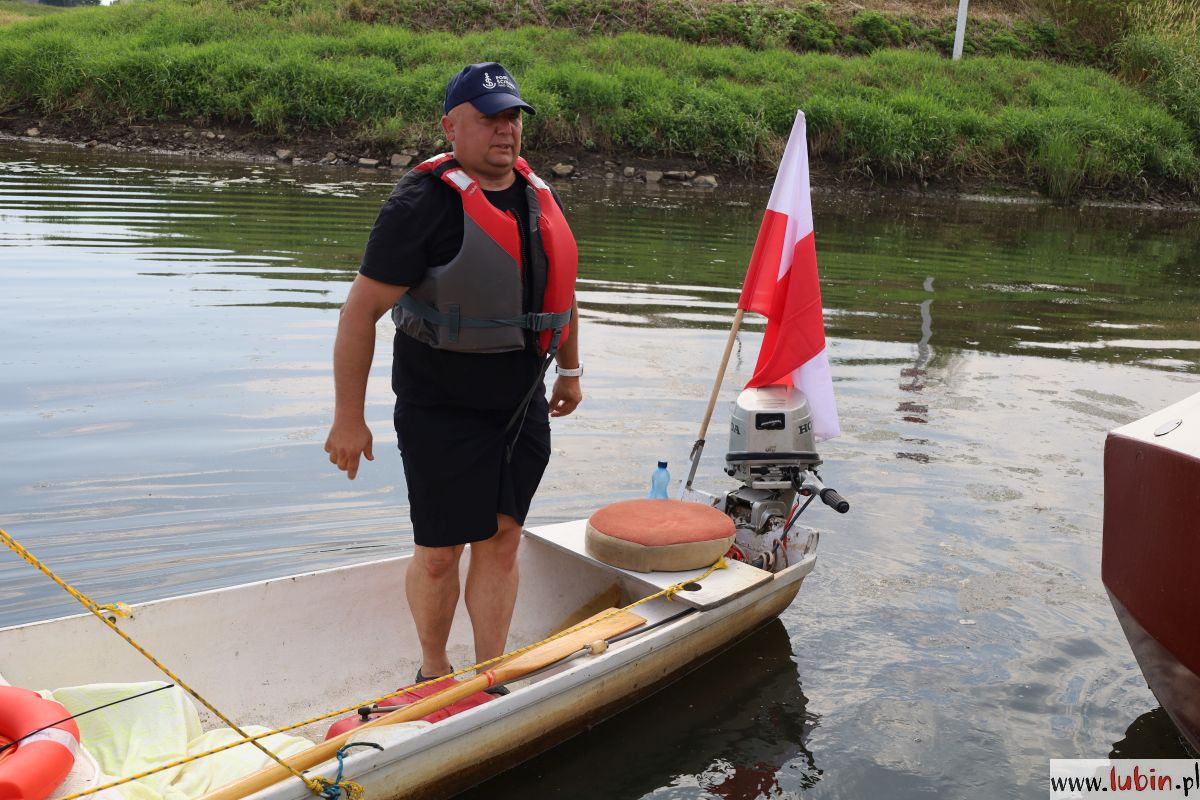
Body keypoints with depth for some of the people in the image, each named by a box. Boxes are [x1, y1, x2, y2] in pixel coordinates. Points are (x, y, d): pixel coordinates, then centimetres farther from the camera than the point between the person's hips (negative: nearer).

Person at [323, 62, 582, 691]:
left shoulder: (539, 197, 7)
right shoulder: (425, 202, -16)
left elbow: (560, 290, 23)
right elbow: (360, 313, -16)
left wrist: (569, 370, 25)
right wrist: (348, 418, -16)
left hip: (523, 405, 6)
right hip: (442, 410, -6)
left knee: (501, 543, 10)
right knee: (440, 552, 3)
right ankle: (433, 675, 27)